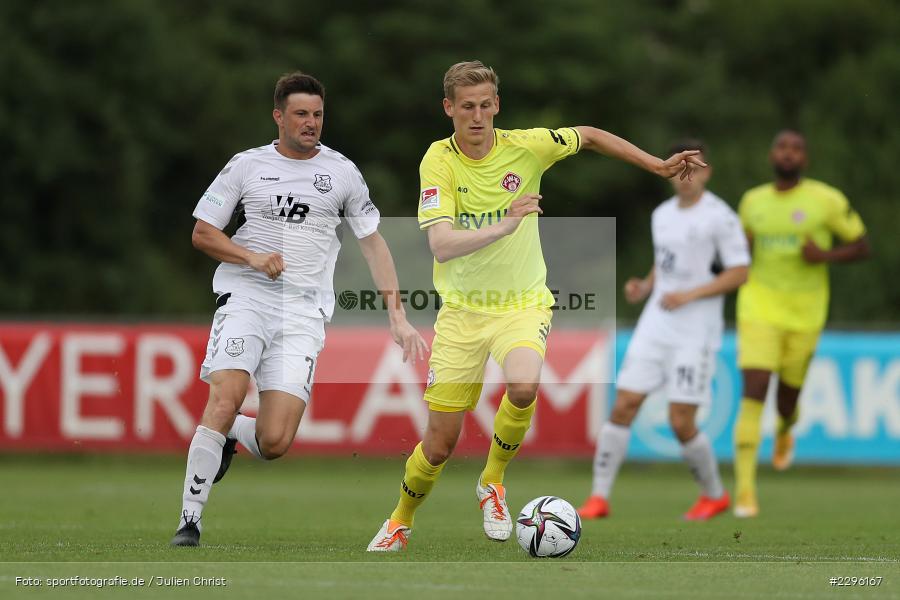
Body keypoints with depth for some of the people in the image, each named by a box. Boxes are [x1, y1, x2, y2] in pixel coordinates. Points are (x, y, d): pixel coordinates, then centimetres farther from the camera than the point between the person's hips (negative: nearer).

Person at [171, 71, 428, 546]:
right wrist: (252, 257, -10)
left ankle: (227, 437, 26)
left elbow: (372, 243, 14)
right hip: (246, 296, -1)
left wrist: (397, 316, 5)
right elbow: (202, 234, 8)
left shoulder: (342, 172, 10)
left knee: (274, 443, -11)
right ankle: (190, 520, -17)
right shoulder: (247, 165, 7)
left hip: (304, 311, 1)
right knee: (225, 398, -25)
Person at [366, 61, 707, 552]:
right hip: (462, 309, -1)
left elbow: (591, 137, 12)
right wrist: (503, 226, -40)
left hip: (522, 304, 1)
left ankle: (492, 482, -4)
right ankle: (400, 523, 30)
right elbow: (441, 246, -27)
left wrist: (658, 166, 10)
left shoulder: (525, 146, -9)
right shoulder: (439, 161, -15)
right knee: (439, 445, 0)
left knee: (523, 387, -32)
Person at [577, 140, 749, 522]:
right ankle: (599, 497, -1)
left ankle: (714, 495, 17)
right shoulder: (662, 215, 13)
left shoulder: (719, 217, -8)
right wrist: (644, 287, 6)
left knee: (681, 422, -7)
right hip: (655, 328, 6)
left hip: (695, 332, -6)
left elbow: (739, 273, -9)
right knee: (623, 407, -5)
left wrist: (689, 295, -17)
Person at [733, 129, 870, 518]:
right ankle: (744, 492, -16)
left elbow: (862, 246, 1)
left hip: (804, 317, -1)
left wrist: (825, 256, -17)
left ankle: (784, 430, 53)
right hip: (760, 308, 1)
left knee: (786, 401, 12)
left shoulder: (827, 200, -5)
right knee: (753, 393, -15)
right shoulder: (753, 202, 6)